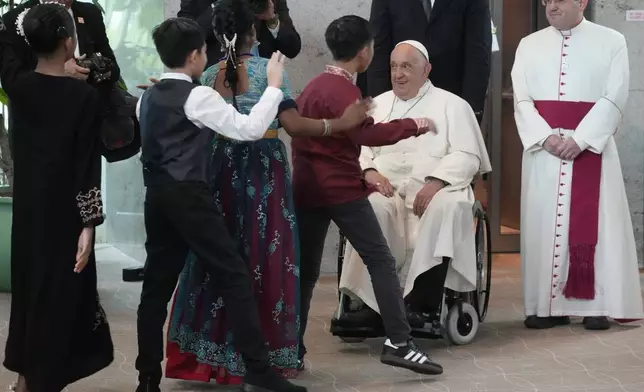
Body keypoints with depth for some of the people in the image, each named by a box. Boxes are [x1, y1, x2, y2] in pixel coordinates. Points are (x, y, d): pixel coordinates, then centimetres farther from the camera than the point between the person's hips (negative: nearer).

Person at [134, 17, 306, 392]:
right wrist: (274, 85, -5)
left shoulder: (148, 98, 14)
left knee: (157, 284, 9)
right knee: (235, 277, -4)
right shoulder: (198, 96, -10)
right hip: (190, 195, -8)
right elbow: (250, 128, -14)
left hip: (157, 195, 8)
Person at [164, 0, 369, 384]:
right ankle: (270, 355, 8)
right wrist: (340, 123, -12)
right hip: (265, 170, -4)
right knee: (268, 258, 3)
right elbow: (293, 123, -15)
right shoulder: (268, 69, -8)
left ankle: (215, 353, 13)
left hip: (223, 170, 4)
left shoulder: (210, 76, 3)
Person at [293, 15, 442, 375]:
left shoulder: (314, 86, 16)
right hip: (341, 190, -9)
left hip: (307, 189, 9)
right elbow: (366, 133, -25)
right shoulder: (343, 90, -12)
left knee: (306, 270, 11)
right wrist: (414, 126, -15)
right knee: (382, 262, -5)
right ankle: (399, 344, -11)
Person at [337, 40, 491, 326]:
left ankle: (421, 303, -38)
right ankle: (371, 303, -34)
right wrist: (369, 171, -8)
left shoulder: (452, 105, 14)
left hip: (436, 188, -2)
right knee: (372, 208, -34)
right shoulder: (376, 105, 25)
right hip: (386, 188, 2)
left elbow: (467, 156, 2)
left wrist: (435, 183, -15)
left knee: (447, 206, -38)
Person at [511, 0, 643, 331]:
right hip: (543, 148, 3)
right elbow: (522, 101, 3)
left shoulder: (611, 42, 2)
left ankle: (596, 305, -1)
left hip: (591, 147, -3)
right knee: (543, 223, 0)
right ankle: (549, 305, 5)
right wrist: (546, 137, -13)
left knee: (593, 223, -4)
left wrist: (579, 140, -16)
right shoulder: (529, 45, 11)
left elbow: (614, 99, -6)